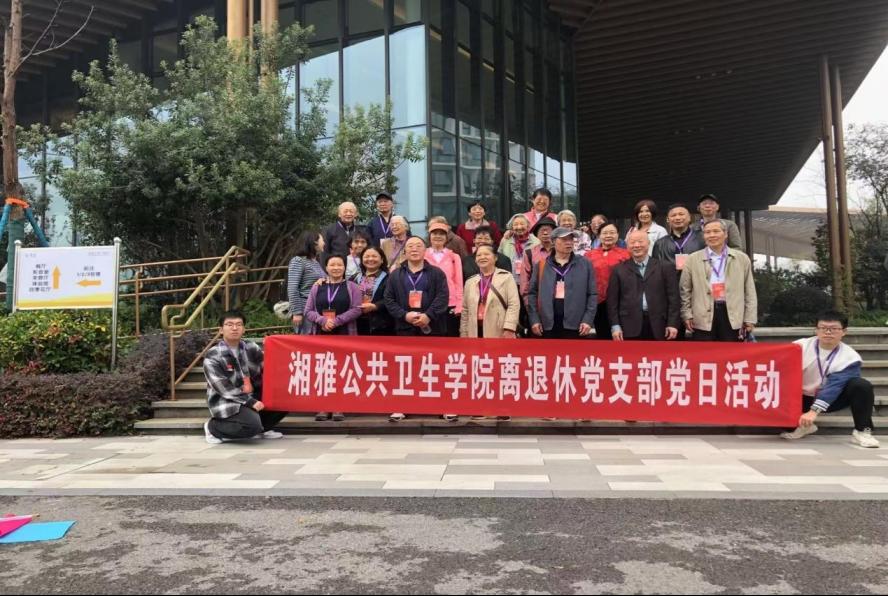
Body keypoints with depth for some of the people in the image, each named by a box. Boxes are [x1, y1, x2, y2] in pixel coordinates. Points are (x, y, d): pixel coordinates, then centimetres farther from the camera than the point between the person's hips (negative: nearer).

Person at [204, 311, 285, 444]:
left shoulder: (251, 348, 4)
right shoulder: (212, 357, -11)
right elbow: (224, 388, -17)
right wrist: (249, 402, -24)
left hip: (253, 397, 6)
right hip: (226, 402, -6)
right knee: (252, 424, -31)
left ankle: (259, 429, 10)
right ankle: (212, 427, -4)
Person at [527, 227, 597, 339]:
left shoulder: (585, 264, 7)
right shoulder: (542, 265, 7)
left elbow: (592, 294, 4)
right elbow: (532, 293, 7)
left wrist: (588, 319, -6)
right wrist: (534, 319, -2)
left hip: (575, 324, 0)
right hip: (548, 324, 1)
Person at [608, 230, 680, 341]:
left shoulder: (665, 267, 7)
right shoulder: (619, 269, 8)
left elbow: (673, 297, 4)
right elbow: (612, 300, 5)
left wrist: (672, 324, -4)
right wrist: (615, 326, -3)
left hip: (658, 326, 0)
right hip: (630, 327, 0)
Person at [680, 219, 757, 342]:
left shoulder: (742, 258, 9)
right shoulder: (692, 259, 6)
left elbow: (749, 291, 9)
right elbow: (685, 290, 7)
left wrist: (749, 318, 4)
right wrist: (687, 315, 0)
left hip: (733, 317, 1)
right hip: (703, 318, -1)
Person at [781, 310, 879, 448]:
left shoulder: (850, 357, -15)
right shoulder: (800, 347, -12)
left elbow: (835, 386, -27)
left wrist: (814, 411, -39)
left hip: (831, 399, -1)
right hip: (803, 398, 1)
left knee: (862, 385, -27)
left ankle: (862, 431, -13)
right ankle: (802, 425, 2)